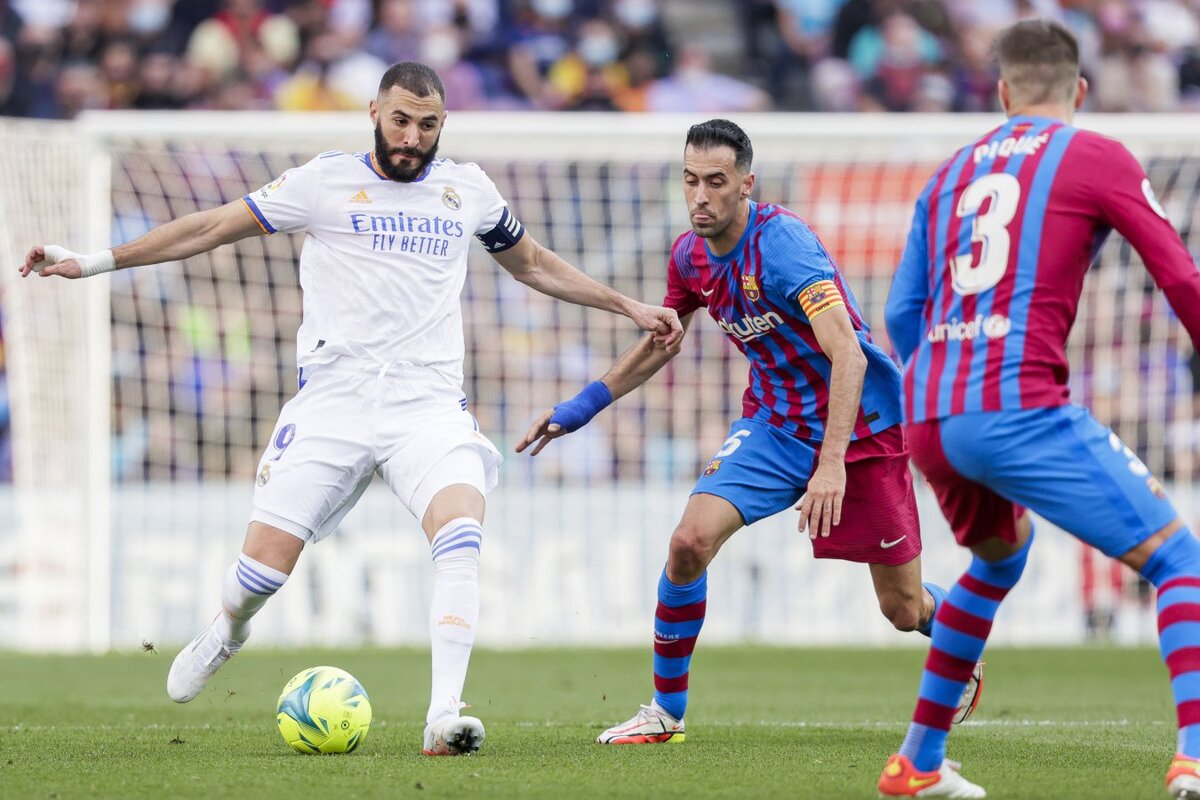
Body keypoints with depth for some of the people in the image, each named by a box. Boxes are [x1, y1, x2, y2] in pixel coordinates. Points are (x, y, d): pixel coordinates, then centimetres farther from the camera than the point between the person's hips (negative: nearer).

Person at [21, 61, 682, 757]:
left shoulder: (467, 189, 12)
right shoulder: (327, 180, 3)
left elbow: (533, 263, 29)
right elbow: (211, 228, 7)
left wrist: (627, 306, 28)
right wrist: (93, 261, 4)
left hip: (430, 405, 1)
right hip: (333, 404, -1)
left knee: (461, 530, -27)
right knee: (264, 566, -6)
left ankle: (444, 718, -30)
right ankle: (226, 632, 32)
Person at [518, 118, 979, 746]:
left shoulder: (782, 243, -27)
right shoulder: (691, 255, -4)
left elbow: (847, 353, -35)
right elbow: (660, 342, 17)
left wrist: (833, 464, -44)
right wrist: (582, 406, 11)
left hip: (860, 428, -5)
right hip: (774, 421, 5)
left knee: (904, 609, 2)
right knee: (690, 541, -18)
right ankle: (666, 711, -2)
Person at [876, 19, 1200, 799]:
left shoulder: (951, 173, 21)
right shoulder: (1096, 158, 5)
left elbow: (902, 316, 22)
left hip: (927, 415, 7)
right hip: (1021, 407, -7)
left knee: (1000, 557, 33)